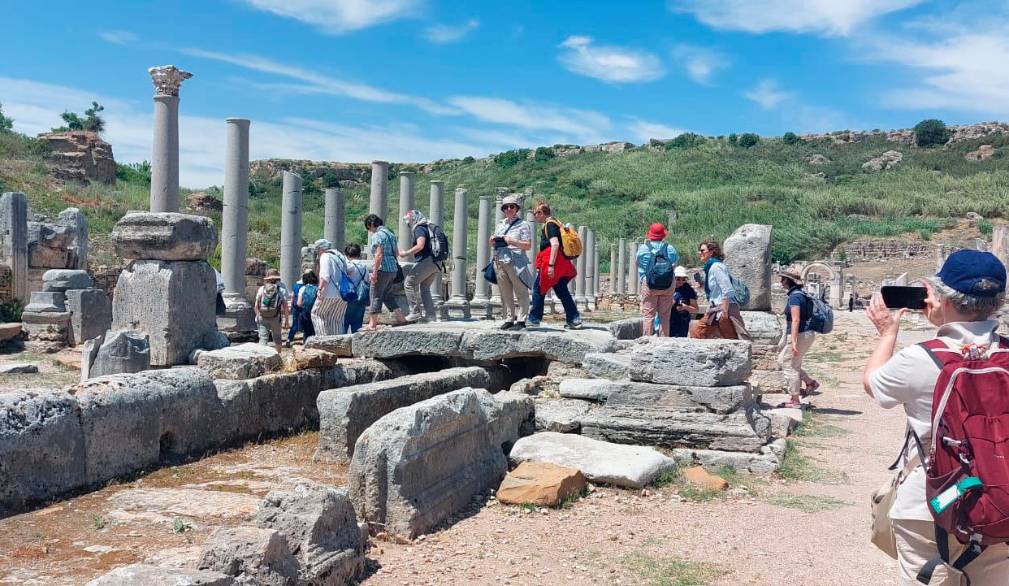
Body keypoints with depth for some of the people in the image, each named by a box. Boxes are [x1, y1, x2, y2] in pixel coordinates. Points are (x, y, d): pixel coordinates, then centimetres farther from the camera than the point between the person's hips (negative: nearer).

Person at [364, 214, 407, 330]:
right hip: (393, 268, 9)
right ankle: (400, 318, 15)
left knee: (376, 296, -2)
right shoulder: (389, 233, 17)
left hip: (383, 269, -9)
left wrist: (374, 272, -19)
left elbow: (379, 255, -20)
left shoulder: (377, 235, -11)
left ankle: (372, 324, 1)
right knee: (388, 295, 18)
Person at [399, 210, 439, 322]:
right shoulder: (429, 228, 22)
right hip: (436, 264, 9)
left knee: (410, 283, -3)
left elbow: (420, 245, -21)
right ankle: (429, 314, 10)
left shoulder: (419, 229, -6)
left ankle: (415, 312, -8)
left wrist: (406, 253, -13)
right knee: (424, 288, 14)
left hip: (425, 261, -9)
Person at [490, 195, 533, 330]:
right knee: (505, 294, 7)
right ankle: (509, 319, 12)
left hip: (516, 262, -6)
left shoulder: (523, 225, 3)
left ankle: (521, 320, -3)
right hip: (500, 262, 6)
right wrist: (492, 242, 4)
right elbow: (494, 246, 27)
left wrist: (513, 242, -15)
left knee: (521, 293, -4)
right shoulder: (501, 225, 20)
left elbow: (528, 245, -4)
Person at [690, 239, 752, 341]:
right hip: (715, 310, 10)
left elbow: (728, 291, -20)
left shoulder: (716, 266, -13)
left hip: (724, 309, -10)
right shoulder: (709, 267, 15)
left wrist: (724, 311, -23)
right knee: (696, 332, 6)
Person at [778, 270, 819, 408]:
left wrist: (793, 341, -26)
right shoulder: (801, 294, 15)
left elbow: (795, 320, -23)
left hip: (799, 335, -10)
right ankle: (810, 382, 19)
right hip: (807, 334, 10)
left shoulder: (794, 296, -16)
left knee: (790, 366, 0)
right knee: (782, 360, 20)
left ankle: (795, 400, 5)